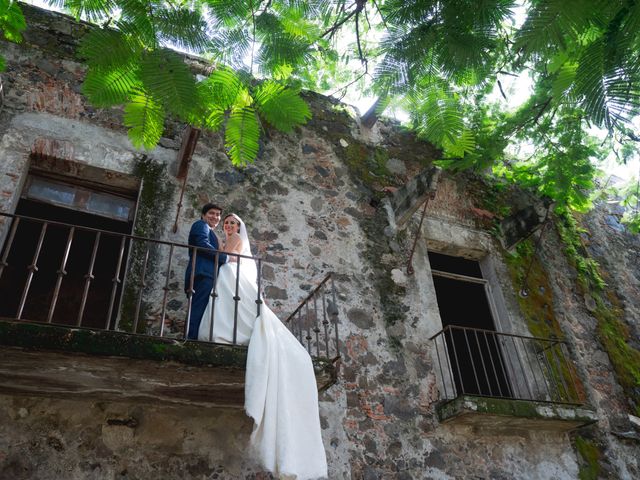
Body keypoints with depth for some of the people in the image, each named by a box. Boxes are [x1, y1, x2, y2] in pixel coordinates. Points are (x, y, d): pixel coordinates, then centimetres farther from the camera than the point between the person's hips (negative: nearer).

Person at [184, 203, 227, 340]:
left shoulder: (207, 231, 36)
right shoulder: (201, 225, 8)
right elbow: (203, 244, -12)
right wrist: (225, 258, -8)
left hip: (204, 274, 10)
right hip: (203, 274, -10)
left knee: (198, 311, 1)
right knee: (198, 310, -18)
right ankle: (192, 340, -25)